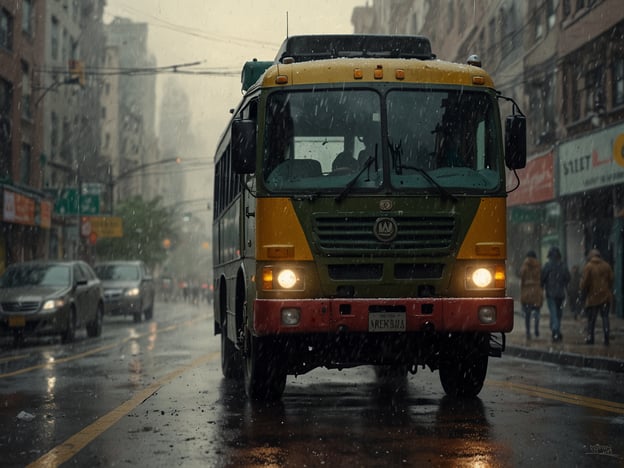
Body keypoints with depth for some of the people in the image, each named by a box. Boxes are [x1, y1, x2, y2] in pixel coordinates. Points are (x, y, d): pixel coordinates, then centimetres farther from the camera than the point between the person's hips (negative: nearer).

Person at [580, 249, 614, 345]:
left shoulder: (588, 267, -8)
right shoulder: (606, 266, 2)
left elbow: (584, 283, -8)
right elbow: (611, 280, 5)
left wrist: (584, 292, 10)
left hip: (593, 297, -3)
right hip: (606, 296, 3)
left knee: (591, 319, 7)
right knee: (605, 316, 7)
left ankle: (590, 338, 11)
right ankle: (606, 337, -4)